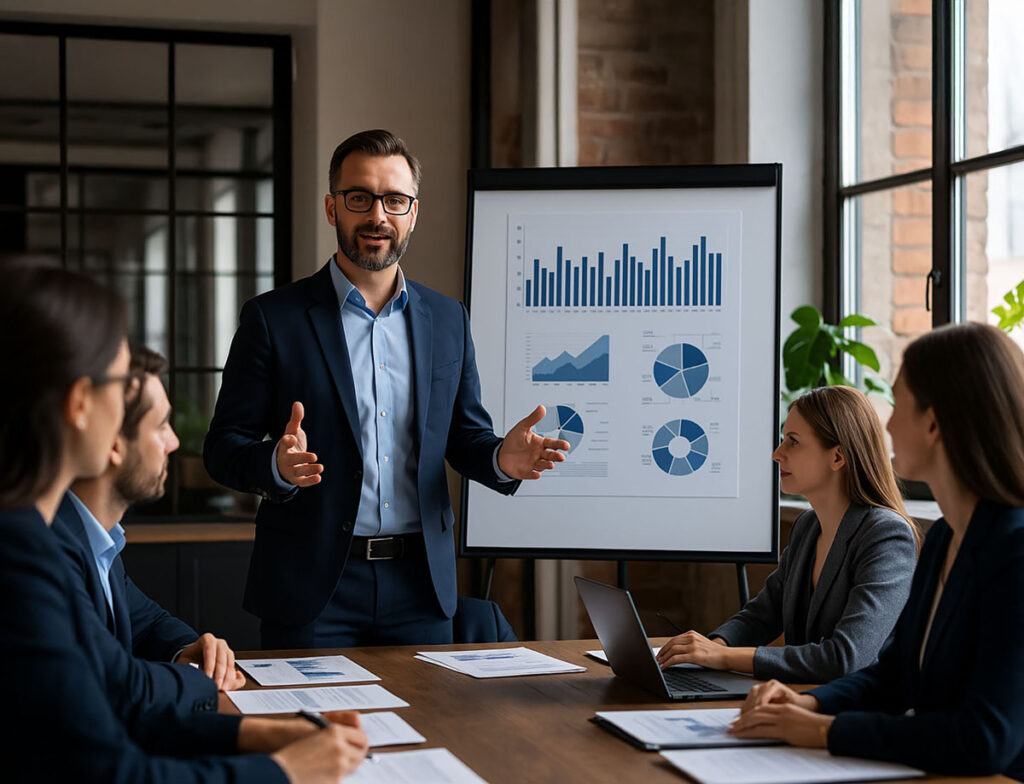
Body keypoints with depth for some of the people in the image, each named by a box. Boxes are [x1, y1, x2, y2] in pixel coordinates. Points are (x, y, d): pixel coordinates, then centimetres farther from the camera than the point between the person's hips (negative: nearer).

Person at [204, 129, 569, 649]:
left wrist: (501, 458, -9)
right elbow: (223, 446, -2)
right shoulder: (272, 318, -1)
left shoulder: (447, 319, 10)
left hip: (420, 586, 3)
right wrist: (278, 465, -24)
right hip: (313, 585, -3)